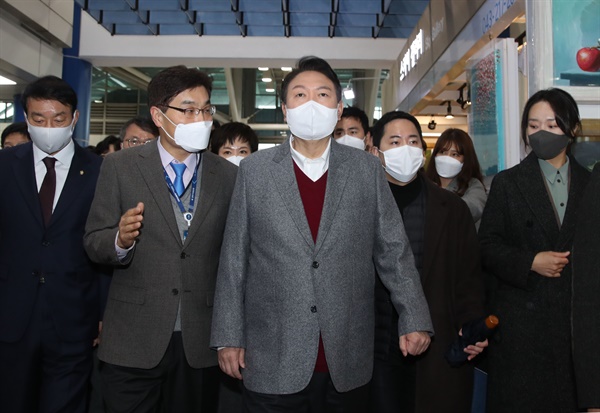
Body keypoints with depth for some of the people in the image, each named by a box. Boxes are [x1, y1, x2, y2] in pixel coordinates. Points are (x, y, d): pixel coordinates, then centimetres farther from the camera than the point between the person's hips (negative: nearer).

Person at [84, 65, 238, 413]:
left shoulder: (229, 175, 1)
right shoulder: (120, 167, -1)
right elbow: (94, 242, -1)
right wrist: (120, 239, -22)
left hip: (201, 344, 1)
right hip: (132, 342, -1)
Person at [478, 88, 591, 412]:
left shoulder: (590, 185, 9)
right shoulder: (507, 183, 2)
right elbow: (487, 247, -2)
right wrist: (530, 262, -15)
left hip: (578, 316, 2)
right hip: (522, 321, -2)